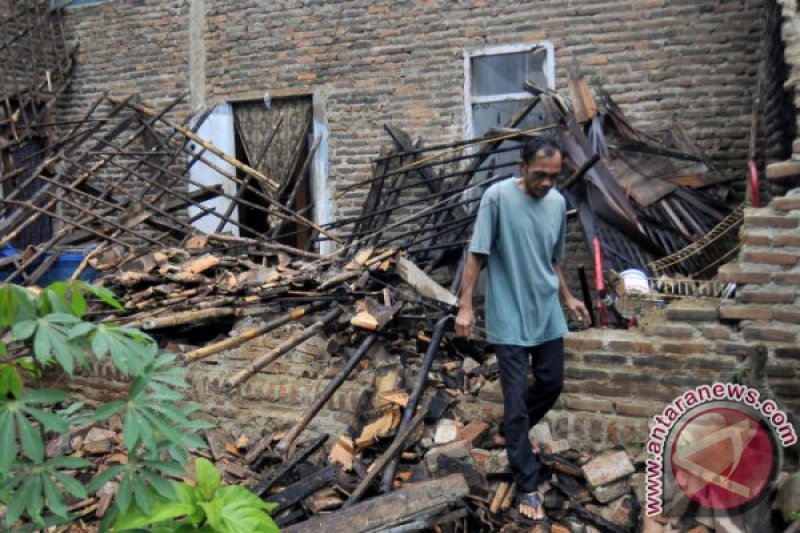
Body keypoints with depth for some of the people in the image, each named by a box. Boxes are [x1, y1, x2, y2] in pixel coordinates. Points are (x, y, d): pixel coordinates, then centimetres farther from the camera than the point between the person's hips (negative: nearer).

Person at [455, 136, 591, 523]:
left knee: (552, 384, 16)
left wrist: (567, 297, 20)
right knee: (517, 399, -2)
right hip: (509, 319, -6)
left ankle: (514, 434, 45)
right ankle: (527, 486, 9)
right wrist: (465, 306, -16)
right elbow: (476, 255, -14)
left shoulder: (558, 202, 3)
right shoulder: (498, 196, -15)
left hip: (548, 315, 6)